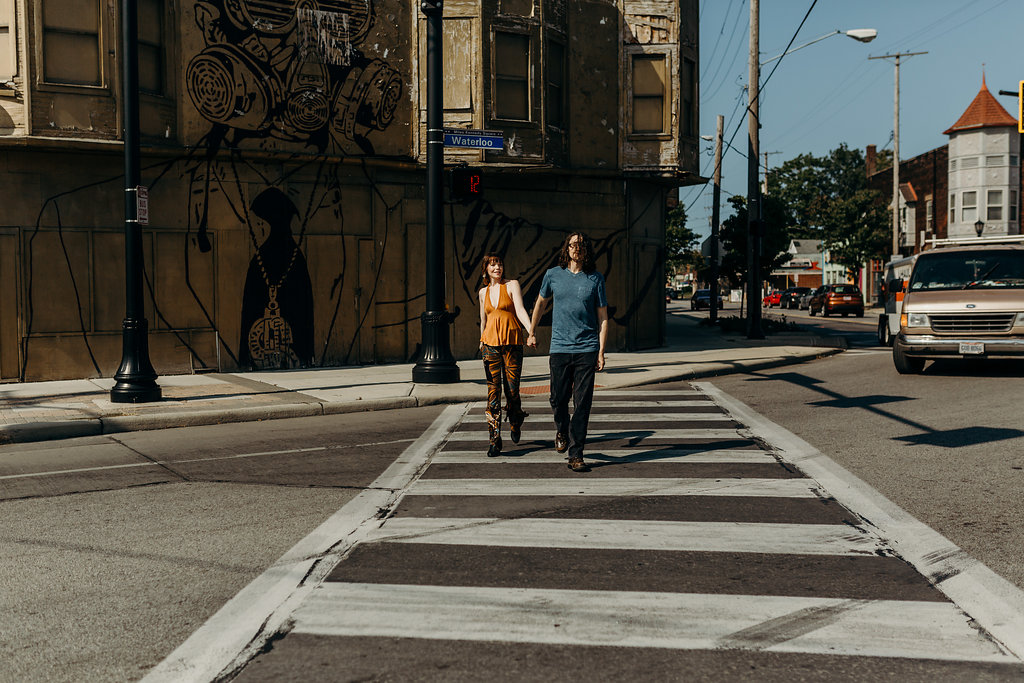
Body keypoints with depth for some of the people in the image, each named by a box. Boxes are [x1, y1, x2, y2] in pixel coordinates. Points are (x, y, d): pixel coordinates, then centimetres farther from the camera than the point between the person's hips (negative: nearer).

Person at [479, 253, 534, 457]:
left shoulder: (512, 285, 1)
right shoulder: (483, 292, 13)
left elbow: (520, 310, -11)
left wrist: (530, 331, -26)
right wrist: (482, 340, 35)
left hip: (512, 341, -3)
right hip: (491, 343, 3)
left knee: (512, 389, -2)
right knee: (493, 389, -5)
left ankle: (515, 423, 30)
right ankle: (495, 440, -4)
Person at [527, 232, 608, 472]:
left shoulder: (595, 279, 3)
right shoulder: (553, 275, 5)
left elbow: (603, 317, 4)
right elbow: (541, 302, 22)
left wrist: (601, 351, -2)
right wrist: (531, 333, 25)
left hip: (587, 349, -1)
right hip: (560, 347, 1)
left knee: (582, 404, -3)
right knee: (558, 399, 5)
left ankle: (576, 455, 2)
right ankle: (561, 430, 37)